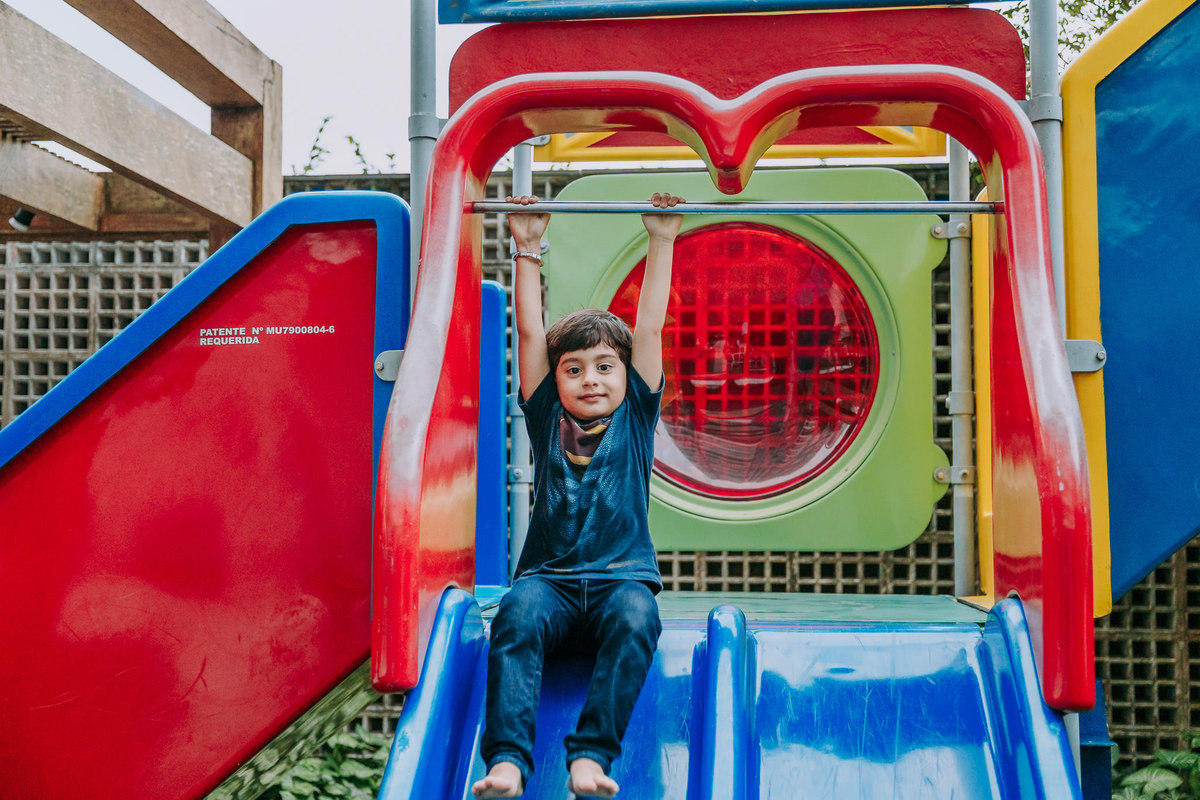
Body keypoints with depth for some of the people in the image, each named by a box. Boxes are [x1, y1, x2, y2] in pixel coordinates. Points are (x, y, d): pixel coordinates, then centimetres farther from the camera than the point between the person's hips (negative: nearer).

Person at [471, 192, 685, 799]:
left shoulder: (635, 419, 13)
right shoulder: (547, 419, 15)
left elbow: (649, 327, 9)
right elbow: (529, 331, 11)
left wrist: (662, 241, 8)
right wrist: (528, 249, 11)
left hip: (622, 579, 0)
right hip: (549, 580, 1)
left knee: (634, 618, -34)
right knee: (518, 615, -32)